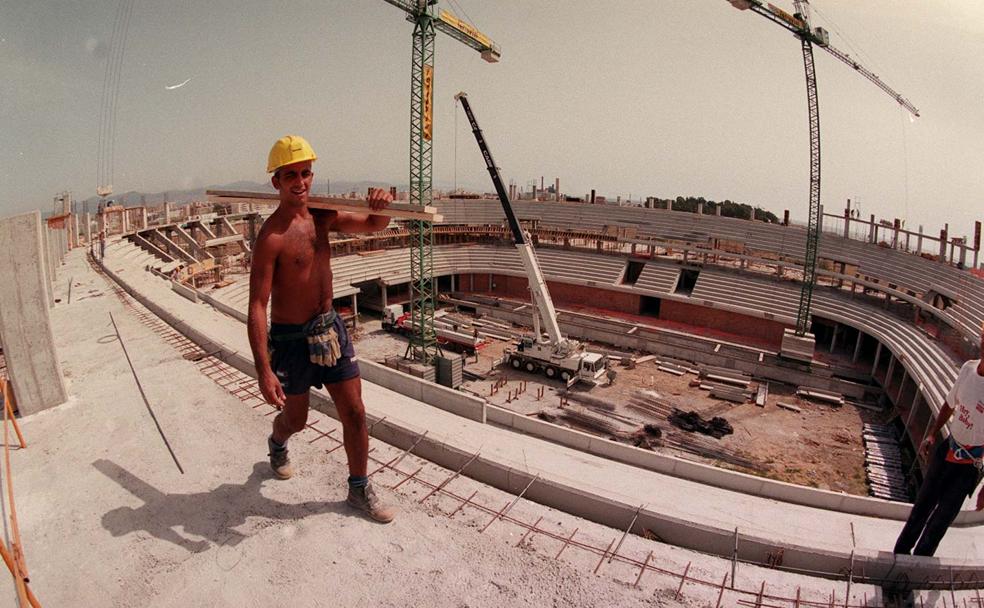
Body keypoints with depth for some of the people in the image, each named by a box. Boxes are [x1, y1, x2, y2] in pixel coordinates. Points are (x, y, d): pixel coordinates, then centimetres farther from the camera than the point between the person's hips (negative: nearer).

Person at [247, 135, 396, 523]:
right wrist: (264, 370, -27)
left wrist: (381, 206, -18)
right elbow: (257, 306, -21)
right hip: (290, 338, -5)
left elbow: (373, 225, 8)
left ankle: (359, 489, 26)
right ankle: (277, 446, 55)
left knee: (355, 413, 7)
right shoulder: (271, 237, -19)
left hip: (330, 327, 5)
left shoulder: (322, 217, 1)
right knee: (295, 419, 17)